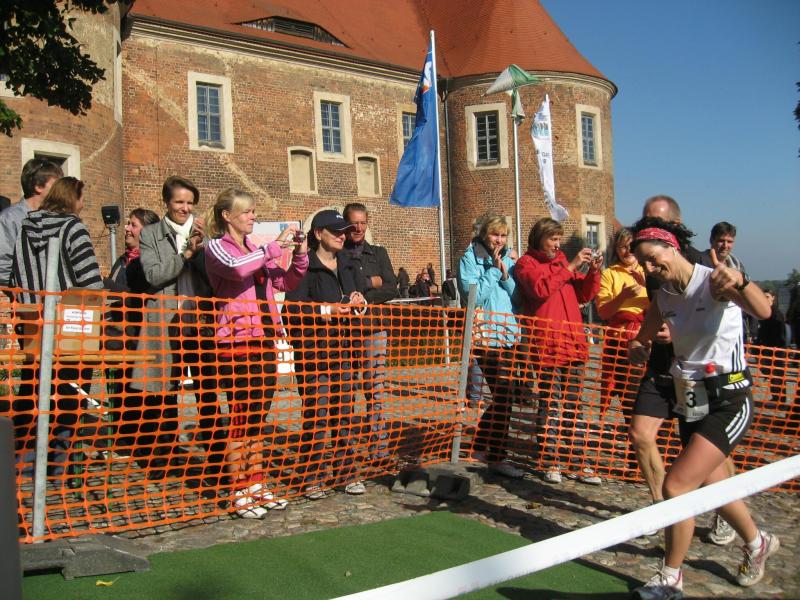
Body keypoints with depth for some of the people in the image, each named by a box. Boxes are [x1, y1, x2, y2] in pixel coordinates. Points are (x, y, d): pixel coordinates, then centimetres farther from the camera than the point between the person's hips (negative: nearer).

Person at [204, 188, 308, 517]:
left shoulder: (256, 249, 18)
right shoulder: (217, 246, -1)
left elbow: (286, 283, 16)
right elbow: (236, 268, -24)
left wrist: (299, 254, 2)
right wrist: (275, 247, -17)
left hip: (264, 338, 7)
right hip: (236, 341, -7)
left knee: (258, 417, 10)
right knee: (241, 416, -5)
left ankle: (256, 486, 18)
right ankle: (239, 493, 3)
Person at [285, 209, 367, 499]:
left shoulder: (349, 266, 15)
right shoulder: (306, 267, -7)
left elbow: (361, 299, 20)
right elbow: (294, 307, -15)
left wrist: (360, 303, -1)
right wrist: (327, 310, -18)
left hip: (343, 347, 7)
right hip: (313, 350, -6)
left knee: (346, 410, 8)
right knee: (316, 413, -4)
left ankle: (344, 471, 19)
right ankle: (312, 476, 7)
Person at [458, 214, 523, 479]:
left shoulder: (508, 261, 16)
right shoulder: (470, 259, -3)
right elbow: (474, 295, -14)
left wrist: (506, 274, -5)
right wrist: (494, 269, -12)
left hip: (508, 333, 7)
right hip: (485, 334, -7)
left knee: (501, 395, 10)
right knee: (504, 395, -10)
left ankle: (480, 446, 26)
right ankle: (497, 457, -1)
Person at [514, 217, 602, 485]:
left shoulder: (563, 261, 20)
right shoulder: (526, 263, 3)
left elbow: (585, 294, 18)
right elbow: (541, 288, -16)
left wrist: (593, 271, 2)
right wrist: (569, 266, -15)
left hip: (574, 343, 6)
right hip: (547, 345, -6)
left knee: (573, 403, 8)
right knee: (550, 404, -2)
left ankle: (576, 461, 13)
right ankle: (550, 461, 6)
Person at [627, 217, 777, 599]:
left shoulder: (714, 281, -19)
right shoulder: (663, 296, 1)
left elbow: (763, 312, -37)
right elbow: (643, 338, 14)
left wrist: (738, 281, -58)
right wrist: (637, 348, -10)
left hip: (727, 403, -7)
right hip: (690, 402, 7)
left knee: (675, 486, -12)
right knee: (712, 486, 21)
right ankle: (757, 543, 50)